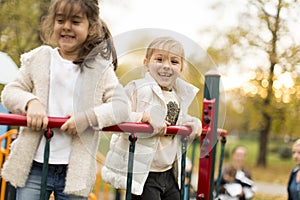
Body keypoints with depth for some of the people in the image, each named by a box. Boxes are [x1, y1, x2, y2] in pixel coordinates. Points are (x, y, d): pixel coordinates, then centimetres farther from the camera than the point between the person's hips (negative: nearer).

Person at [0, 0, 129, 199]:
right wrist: (30, 102, -15)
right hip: (34, 165, 1)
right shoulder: (38, 59, 5)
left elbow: (121, 106, -6)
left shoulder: (101, 67, 0)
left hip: (76, 169, -1)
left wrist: (89, 117, -22)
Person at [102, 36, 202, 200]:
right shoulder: (138, 89, -13)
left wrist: (192, 122, 7)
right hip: (143, 174, -7)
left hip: (169, 173, 8)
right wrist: (145, 116, -34)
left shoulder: (181, 94, 10)